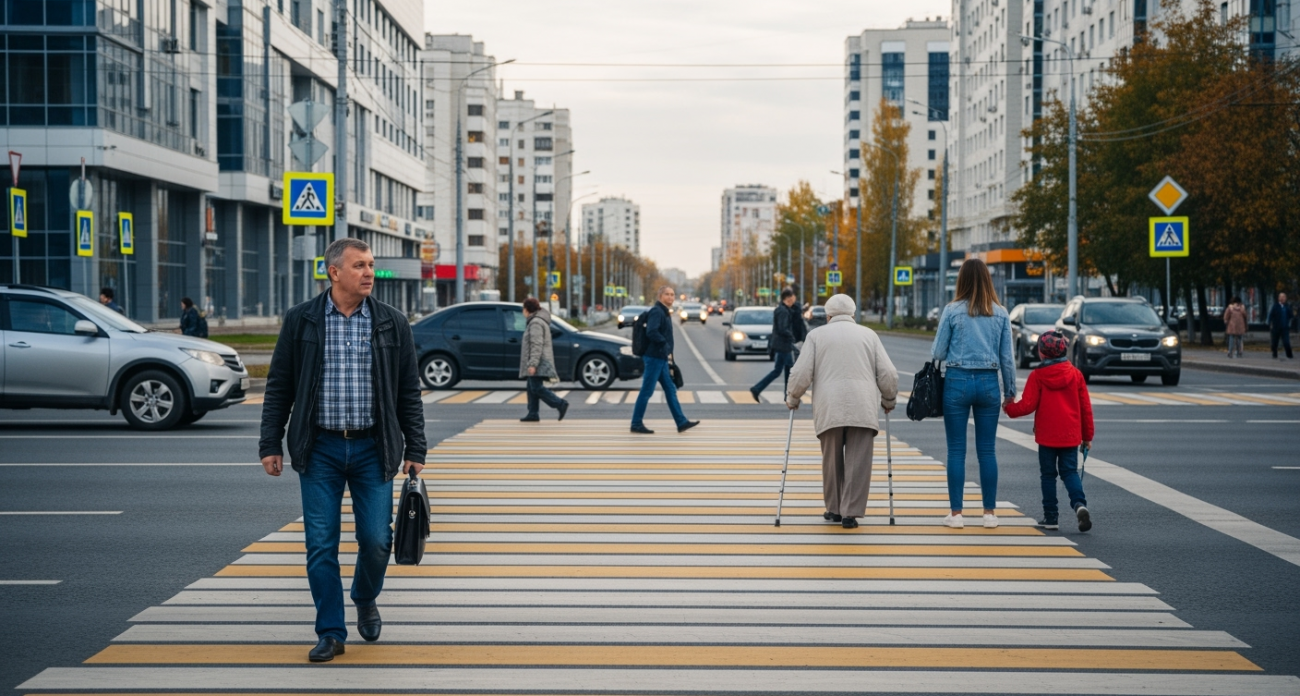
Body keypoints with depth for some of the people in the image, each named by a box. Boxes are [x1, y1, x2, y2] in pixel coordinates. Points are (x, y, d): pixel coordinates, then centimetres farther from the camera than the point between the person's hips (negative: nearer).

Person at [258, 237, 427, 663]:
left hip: (373, 449, 1)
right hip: (320, 449, 0)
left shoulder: (392, 324, 4)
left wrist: (415, 451, 3)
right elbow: (279, 388, 4)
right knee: (321, 545, 0)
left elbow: (409, 393, 6)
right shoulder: (301, 321, 1)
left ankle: (365, 600, 30)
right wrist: (270, 445, 0)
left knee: (376, 539, 0)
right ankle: (331, 633, 11)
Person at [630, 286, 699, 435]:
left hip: (661, 359, 10)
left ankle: (682, 422, 12)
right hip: (654, 357, -10)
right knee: (646, 391, -4)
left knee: (670, 390, 10)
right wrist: (665, 345, -19)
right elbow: (652, 332, -26)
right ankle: (636, 424, 2)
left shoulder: (665, 312, 17)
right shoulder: (656, 312, -13)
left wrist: (668, 354, 12)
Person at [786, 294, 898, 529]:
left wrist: (792, 399, 19)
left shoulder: (816, 335, 12)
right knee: (858, 463, 2)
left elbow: (801, 374, 3)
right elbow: (888, 374, 10)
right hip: (863, 409, 0)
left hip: (829, 409, 0)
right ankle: (850, 513, -1)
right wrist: (889, 400, 26)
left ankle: (834, 510, 21)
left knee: (832, 461, 12)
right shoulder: (868, 335, 15)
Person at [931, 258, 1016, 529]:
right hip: (989, 383, 2)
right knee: (987, 450, 8)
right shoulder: (1000, 314, 2)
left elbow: (937, 352, -3)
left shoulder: (952, 310, -5)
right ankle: (990, 513, 11)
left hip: (957, 382, -2)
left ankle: (956, 513, 3)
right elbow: (1007, 357, 4)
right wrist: (1010, 391, 13)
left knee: (956, 450, 3)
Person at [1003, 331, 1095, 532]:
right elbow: (1085, 407, 5)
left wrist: (1009, 408, 9)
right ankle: (1079, 503, -17)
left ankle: (1051, 516, 9)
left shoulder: (1037, 376, -8)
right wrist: (1087, 435, 13)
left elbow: (1028, 405, -11)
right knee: (1070, 471, 8)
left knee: (1048, 474, 8)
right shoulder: (1075, 374, 3)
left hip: (1046, 436, -2)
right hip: (1071, 436, 2)